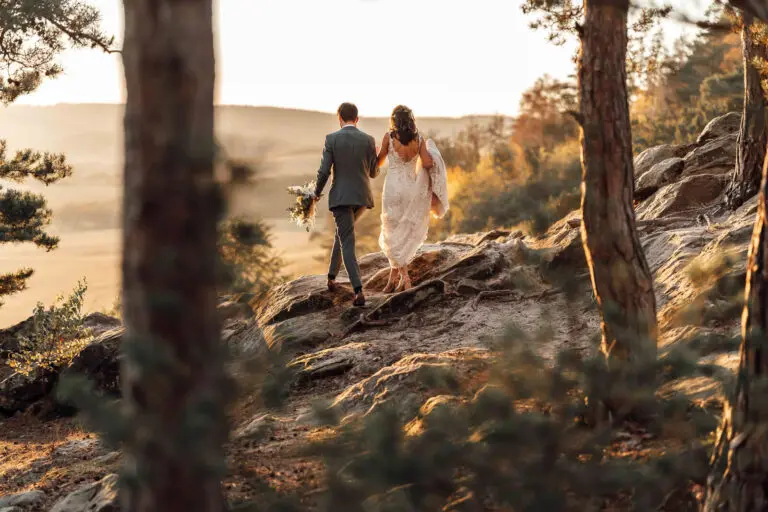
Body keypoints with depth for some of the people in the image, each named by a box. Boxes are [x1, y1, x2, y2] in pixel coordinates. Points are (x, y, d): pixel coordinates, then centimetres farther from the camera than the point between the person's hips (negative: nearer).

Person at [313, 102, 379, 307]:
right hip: (362, 197, 3)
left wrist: (317, 192, 9)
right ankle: (332, 276, 34)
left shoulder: (331, 139, -8)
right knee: (342, 232, 28)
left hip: (341, 197, -3)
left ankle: (359, 292, -18)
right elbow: (373, 173, 6)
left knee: (348, 244, -4)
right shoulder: (369, 140, -2)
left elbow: (324, 171, -9)